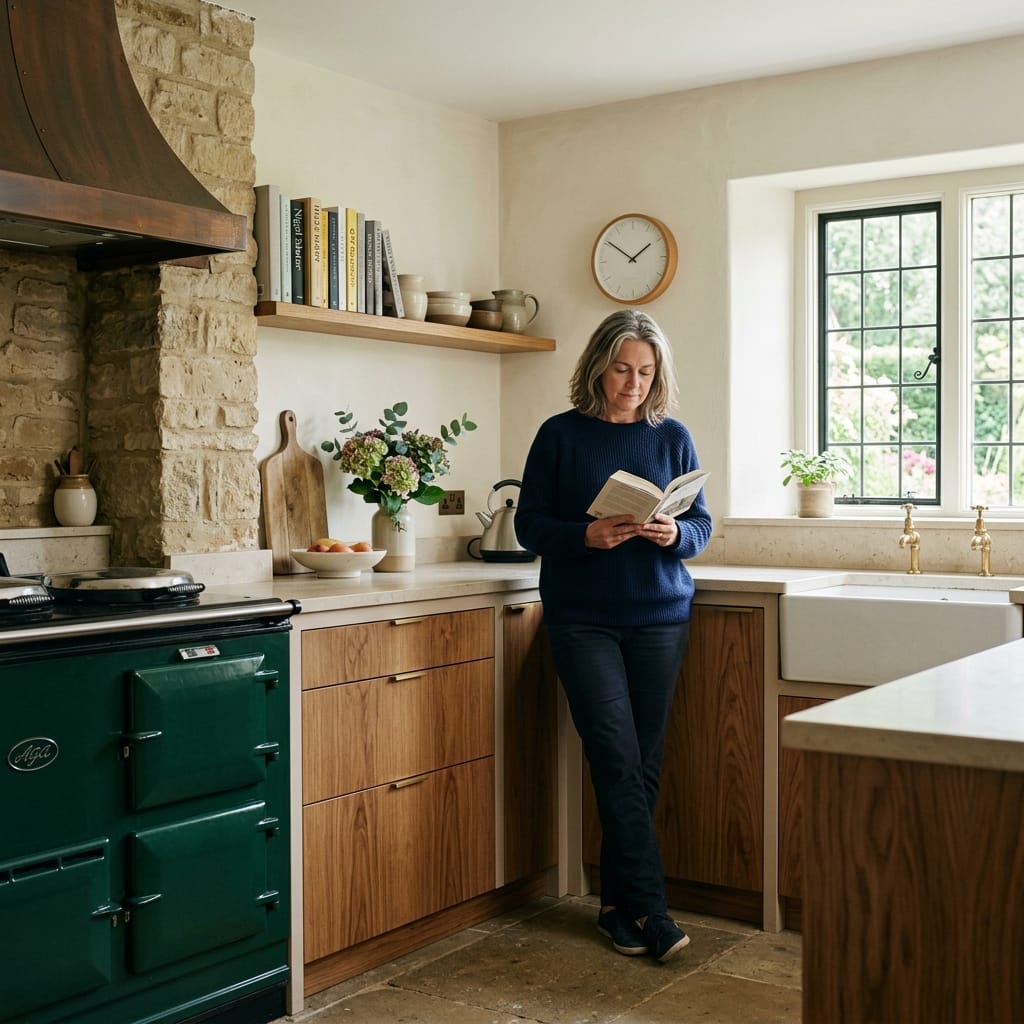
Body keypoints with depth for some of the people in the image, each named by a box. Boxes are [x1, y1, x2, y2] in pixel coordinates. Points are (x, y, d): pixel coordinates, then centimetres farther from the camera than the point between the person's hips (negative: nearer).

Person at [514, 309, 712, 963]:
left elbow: (702, 525, 8)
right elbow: (529, 524, 0)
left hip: (660, 617, 2)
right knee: (619, 759, -10)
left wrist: (674, 534, -14)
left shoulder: (672, 437, 7)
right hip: (583, 619, -2)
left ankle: (621, 904, 17)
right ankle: (649, 908, -6)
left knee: (642, 763, 5)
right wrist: (586, 536, -18)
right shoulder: (561, 435, 1)